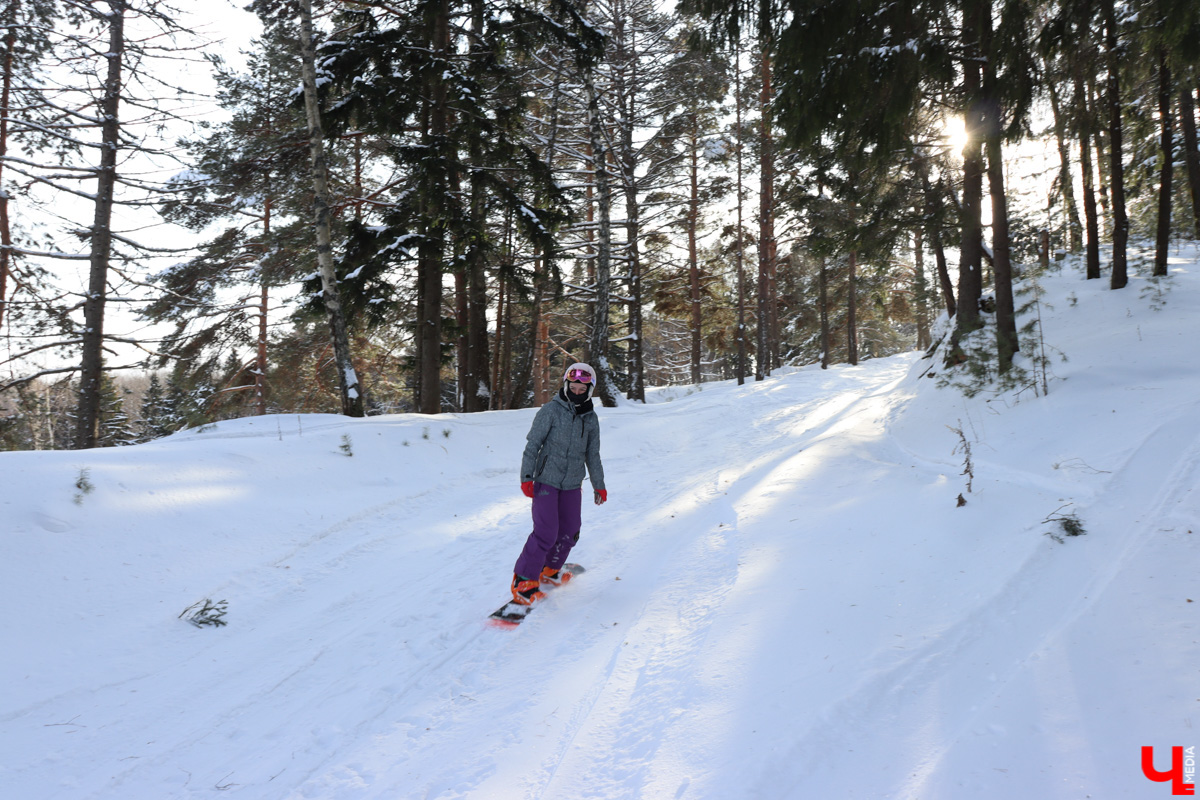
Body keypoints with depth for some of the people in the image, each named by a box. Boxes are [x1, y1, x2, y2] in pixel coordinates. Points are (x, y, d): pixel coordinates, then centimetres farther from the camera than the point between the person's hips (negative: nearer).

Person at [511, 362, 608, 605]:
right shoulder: (550, 410, -8)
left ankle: (550, 569, 33)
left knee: (569, 532, 11)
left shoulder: (591, 419, 6)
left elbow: (592, 455, 17)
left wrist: (598, 485, 20)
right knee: (546, 533, -13)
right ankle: (523, 579, 1)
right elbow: (532, 445, -7)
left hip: (572, 485, 5)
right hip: (546, 481, -5)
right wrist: (526, 477, -13)